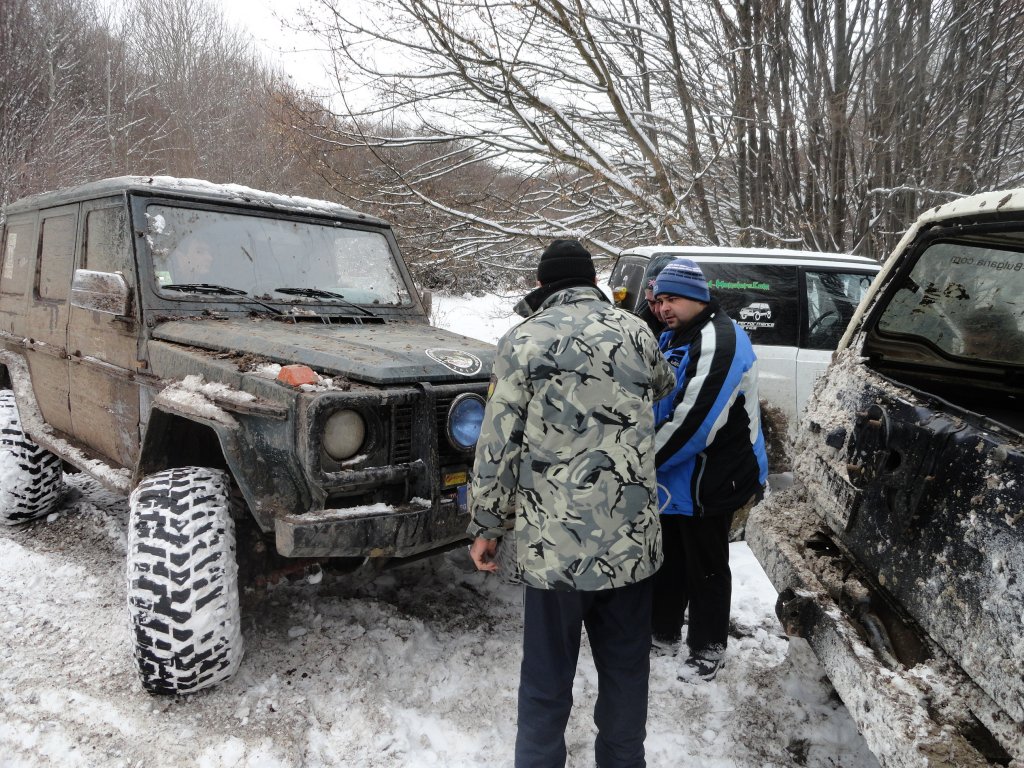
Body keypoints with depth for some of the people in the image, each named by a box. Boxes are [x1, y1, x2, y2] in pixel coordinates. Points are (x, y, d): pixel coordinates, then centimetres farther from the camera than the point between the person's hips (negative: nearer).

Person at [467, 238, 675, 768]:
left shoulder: (522, 341, -6)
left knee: (547, 682, 12)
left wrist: (485, 526, 4)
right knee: (626, 672, 20)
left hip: (553, 542, -3)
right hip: (631, 539, 3)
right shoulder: (634, 332, 4)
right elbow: (664, 385, 25)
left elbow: (497, 446, -7)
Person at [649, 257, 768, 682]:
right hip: (674, 481, 9)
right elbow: (659, 404, 17)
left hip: (708, 483, -9)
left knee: (705, 568, 6)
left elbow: (695, 421, -28)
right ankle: (662, 630, 38)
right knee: (668, 559, 21)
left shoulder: (719, 341, -21)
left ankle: (708, 649, 24)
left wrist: (648, 461, -19)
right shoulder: (673, 339, 11)